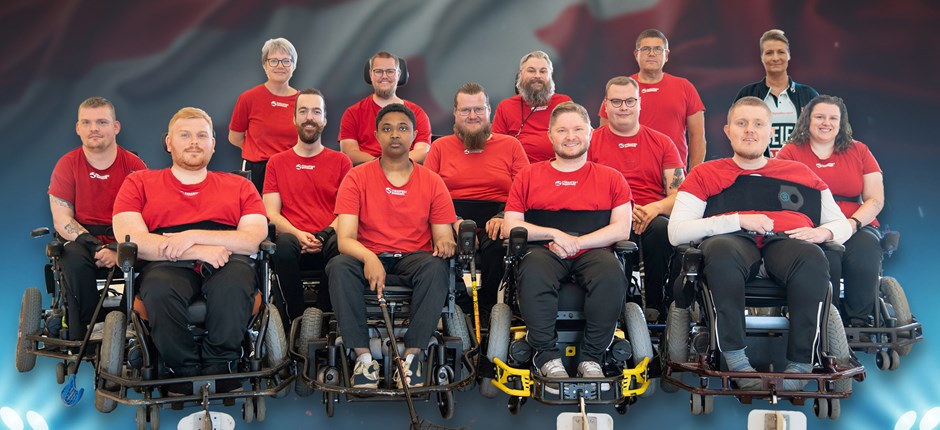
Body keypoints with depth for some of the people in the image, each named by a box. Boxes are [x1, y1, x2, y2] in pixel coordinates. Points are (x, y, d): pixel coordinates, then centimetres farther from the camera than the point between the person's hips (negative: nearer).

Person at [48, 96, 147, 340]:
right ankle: (81, 336, -23)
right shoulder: (67, 165, 4)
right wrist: (95, 246, -21)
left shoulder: (134, 166, 1)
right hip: (83, 237, 1)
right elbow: (62, 220, -3)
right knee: (74, 261, -34)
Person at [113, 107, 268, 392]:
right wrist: (197, 251, -10)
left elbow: (254, 238, 6)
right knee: (159, 289, -37)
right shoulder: (139, 183, 19)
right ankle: (184, 370, -15)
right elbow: (130, 239, 1)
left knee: (236, 280, -36)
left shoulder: (239, 186, 22)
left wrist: (194, 236, -8)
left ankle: (219, 366, -15)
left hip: (224, 263, 1)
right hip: (168, 265, 0)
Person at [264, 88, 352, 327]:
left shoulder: (340, 161, 16)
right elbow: (271, 213, 8)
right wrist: (298, 235, -12)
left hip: (328, 242, 0)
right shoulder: (277, 162, 18)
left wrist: (324, 237, -13)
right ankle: (293, 321, -18)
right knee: (283, 246, -36)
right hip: (292, 238, 0)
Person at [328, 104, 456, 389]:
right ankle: (363, 356, -30)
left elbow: (444, 237, 4)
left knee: (436, 266, -33)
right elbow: (345, 238, -9)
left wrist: (444, 243, -23)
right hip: (368, 257, 0)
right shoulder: (357, 178, 2)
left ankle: (412, 355, -30)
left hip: (413, 258, 1)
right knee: (339, 266, -33)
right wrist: (369, 258, -31)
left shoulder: (431, 182, 6)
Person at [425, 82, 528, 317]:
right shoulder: (440, 147, 19)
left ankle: (486, 310, -19)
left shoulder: (510, 145, 18)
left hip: (495, 216, 0)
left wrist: (504, 217, -15)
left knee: (497, 242, -36)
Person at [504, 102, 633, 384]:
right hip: (544, 251, 0)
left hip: (592, 251, 0)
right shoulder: (529, 177, 18)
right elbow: (511, 225, 9)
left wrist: (575, 241, -9)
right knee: (533, 273, -37)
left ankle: (592, 358, -22)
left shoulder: (611, 179, 16)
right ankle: (547, 355, -23)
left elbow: (622, 229, 4)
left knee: (611, 273, -36)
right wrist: (554, 234, -7)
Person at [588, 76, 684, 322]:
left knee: (661, 228, -35)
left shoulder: (662, 143, 17)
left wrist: (656, 207, -14)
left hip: (653, 218, 1)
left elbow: (679, 195, 9)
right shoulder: (591, 142, 13)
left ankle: (655, 309, -19)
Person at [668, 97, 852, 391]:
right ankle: (736, 361, -35)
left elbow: (841, 223, 28)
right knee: (721, 251, -40)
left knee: (812, 257, -37)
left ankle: (800, 365, -31)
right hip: (733, 241, -1)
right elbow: (676, 232, 6)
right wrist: (739, 220, -3)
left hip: (787, 241, 1)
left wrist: (824, 232, 2)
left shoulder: (800, 174, 27)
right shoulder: (705, 175, 21)